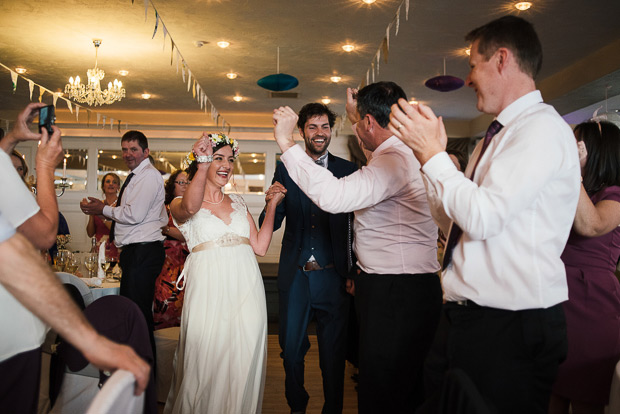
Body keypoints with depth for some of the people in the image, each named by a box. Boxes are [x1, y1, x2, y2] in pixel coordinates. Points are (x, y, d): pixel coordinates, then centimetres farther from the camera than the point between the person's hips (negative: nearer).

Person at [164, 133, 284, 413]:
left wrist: (272, 205, 6)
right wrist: (203, 165, -34)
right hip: (209, 292, -3)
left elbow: (260, 247, 9)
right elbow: (190, 207, -24)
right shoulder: (179, 205, 3)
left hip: (246, 289, 4)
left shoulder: (237, 202, 16)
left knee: (243, 365, 8)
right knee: (207, 365, 5)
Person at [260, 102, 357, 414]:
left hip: (333, 276, -1)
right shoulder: (285, 169, 4)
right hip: (294, 275, 2)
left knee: (333, 353, 11)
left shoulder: (348, 170, 1)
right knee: (291, 348, 16)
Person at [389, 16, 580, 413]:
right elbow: (452, 220, 13)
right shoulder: (497, 136, 14)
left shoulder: (542, 127, -14)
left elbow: (482, 218, -24)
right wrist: (431, 149, 4)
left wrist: (432, 153, -15)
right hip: (466, 317, 9)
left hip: (511, 326, -9)